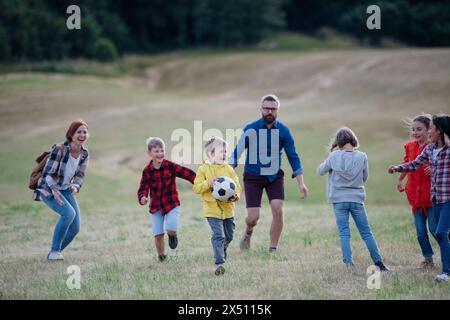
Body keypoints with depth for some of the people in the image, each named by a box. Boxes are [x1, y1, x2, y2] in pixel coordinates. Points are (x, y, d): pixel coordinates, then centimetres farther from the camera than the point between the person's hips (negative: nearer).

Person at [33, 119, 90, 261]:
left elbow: (80, 175, 4)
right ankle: (54, 250, -16)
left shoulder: (84, 154, -6)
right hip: (48, 189, -6)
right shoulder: (59, 150, -24)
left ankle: (54, 254, 18)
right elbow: (47, 173, -21)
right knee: (69, 212, -30)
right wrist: (54, 191, -37)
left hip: (66, 190, 7)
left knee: (75, 228, -3)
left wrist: (75, 186, -19)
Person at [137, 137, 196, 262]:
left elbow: (186, 173, -10)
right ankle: (161, 255, 23)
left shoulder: (170, 166, -9)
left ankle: (172, 236, 20)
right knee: (158, 234, 1)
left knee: (171, 229, -18)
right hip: (155, 206, 2)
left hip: (172, 203, -1)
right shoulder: (147, 171, -6)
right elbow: (143, 188, -9)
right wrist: (142, 197, -30)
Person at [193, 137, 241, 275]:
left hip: (228, 208, 5)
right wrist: (209, 183, -22)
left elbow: (237, 186, 5)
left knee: (229, 235, 17)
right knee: (218, 235, -14)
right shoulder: (203, 169, -4)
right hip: (212, 208, -4)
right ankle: (219, 263, -15)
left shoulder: (228, 169, 5)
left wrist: (235, 196, -15)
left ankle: (221, 250, 48)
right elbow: (196, 188, -6)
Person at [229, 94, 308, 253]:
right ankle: (248, 232, 31)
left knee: (278, 211, -16)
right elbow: (236, 153, -6)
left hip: (275, 176, 2)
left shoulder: (283, 131, -3)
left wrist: (301, 183, -1)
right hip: (253, 177, -2)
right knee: (253, 217, -7)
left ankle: (273, 249, 0)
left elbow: (293, 157, 3)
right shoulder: (250, 129, -9)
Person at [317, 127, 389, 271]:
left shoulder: (334, 157, -7)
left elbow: (320, 170, 7)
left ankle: (349, 263, -5)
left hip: (339, 200, -1)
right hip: (357, 199, 1)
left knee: (344, 234, 4)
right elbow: (365, 177, 5)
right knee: (366, 233, 9)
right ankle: (379, 262, 9)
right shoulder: (362, 157, -6)